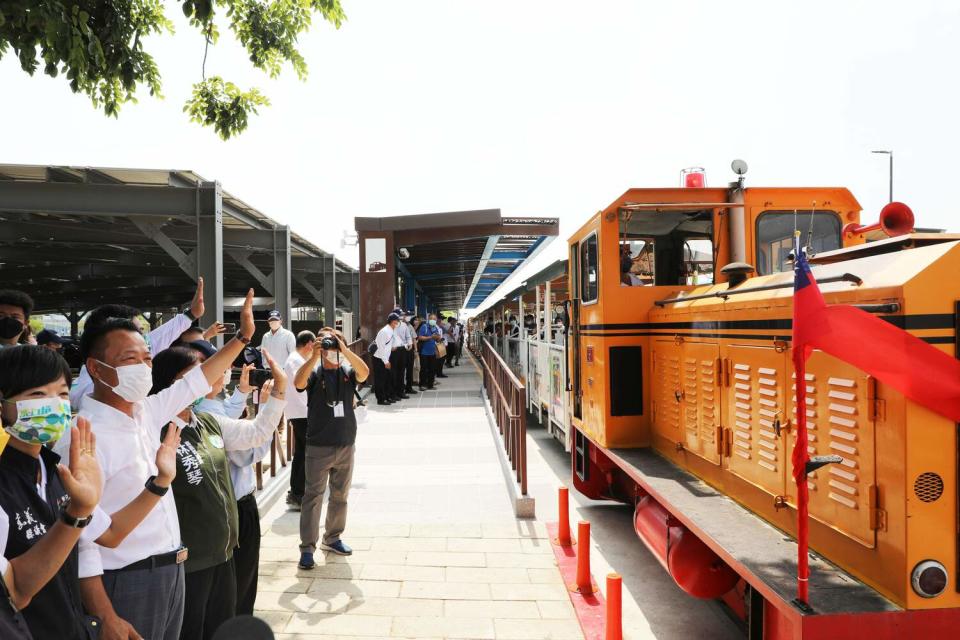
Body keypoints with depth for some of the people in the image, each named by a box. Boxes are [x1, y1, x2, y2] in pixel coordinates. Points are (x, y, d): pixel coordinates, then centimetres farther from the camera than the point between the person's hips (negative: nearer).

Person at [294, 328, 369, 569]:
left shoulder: (347, 371, 2)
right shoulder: (315, 372, -4)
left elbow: (364, 373, -19)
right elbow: (299, 383, -25)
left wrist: (344, 349, -28)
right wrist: (314, 356, -32)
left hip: (346, 445, 3)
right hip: (318, 447, -3)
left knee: (340, 495, 15)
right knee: (313, 496, 0)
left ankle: (332, 538, 31)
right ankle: (307, 547, 6)